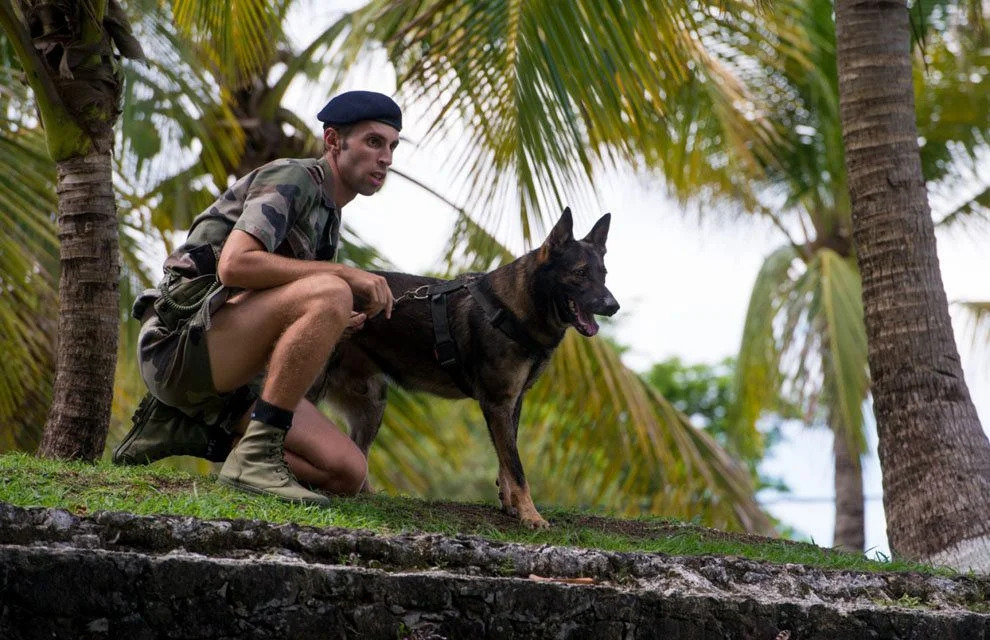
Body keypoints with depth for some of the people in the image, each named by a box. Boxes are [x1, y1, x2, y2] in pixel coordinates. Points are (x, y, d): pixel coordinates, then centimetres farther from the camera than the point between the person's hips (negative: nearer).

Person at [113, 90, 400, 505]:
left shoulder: (326, 220, 21)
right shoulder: (290, 179, -7)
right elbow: (234, 265, -24)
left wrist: (337, 325, -2)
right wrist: (345, 274, -21)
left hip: (231, 371, 9)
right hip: (184, 341, -9)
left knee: (348, 474, -3)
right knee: (330, 294, -31)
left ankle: (185, 430, 6)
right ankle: (255, 454, -28)